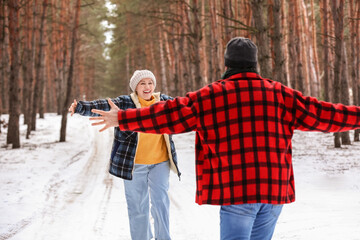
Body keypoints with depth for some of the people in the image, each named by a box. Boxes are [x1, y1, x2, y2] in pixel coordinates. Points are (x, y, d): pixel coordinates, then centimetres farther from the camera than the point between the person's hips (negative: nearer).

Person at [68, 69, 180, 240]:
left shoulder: (164, 101, 4)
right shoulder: (125, 103, -8)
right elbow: (102, 107, -21)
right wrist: (80, 107, -36)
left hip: (160, 163, 2)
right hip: (133, 163, -2)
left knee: (160, 202, 0)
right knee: (137, 206, 7)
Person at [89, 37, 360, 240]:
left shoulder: (209, 96, 1)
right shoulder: (278, 93, 9)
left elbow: (167, 114, 1)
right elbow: (318, 113, 11)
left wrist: (122, 118, 8)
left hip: (236, 189, -3)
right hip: (274, 189, 4)